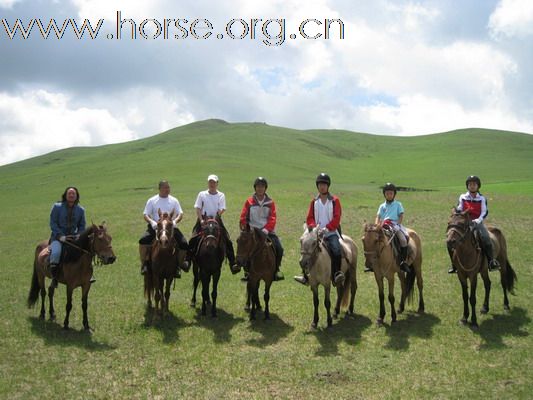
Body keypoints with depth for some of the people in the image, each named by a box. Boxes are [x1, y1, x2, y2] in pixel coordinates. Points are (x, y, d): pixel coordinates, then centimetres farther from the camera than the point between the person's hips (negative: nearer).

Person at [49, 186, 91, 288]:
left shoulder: (80, 210, 6)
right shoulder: (57, 207, -4)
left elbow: (82, 226, 12)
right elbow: (52, 223, -6)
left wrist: (79, 235, -9)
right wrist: (61, 236, -18)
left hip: (73, 237, 3)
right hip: (58, 237, -3)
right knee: (56, 253, -32)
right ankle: (54, 277, -17)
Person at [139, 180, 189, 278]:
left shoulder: (174, 200, 10)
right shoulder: (152, 200, 6)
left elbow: (180, 213, 5)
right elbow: (145, 215, 2)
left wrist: (175, 220, -18)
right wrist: (151, 221, -20)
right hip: (155, 226, -1)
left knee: (184, 244, -16)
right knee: (143, 241, -27)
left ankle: (178, 264, 8)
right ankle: (144, 264, -12)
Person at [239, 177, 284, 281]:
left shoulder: (270, 202, 7)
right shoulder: (249, 201, 6)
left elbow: (272, 218, -1)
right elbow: (243, 217, 4)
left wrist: (266, 230, -15)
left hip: (267, 231, 1)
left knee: (279, 248, -16)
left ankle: (276, 269, 7)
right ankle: (247, 271, -3)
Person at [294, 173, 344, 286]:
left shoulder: (334, 200, 2)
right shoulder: (314, 201, 12)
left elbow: (336, 217, -6)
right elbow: (310, 217, 8)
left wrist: (327, 228, -18)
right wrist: (313, 227, -12)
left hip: (331, 232, -3)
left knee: (336, 250, -29)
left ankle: (337, 274, -18)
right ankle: (306, 276, 4)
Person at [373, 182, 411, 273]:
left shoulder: (398, 204, 13)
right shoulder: (382, 206, 19)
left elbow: (401, 216, 6)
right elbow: (378, 217, 12)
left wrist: (397, 224, -11)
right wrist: (377, 226, -6)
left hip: (395, 224, -2)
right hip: (383, 226, 2)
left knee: (403, 239, -27)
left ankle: (404, 262, -20)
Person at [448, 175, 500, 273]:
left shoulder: (482, 198, 4)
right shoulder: (462, 197, 9)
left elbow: (484, 212, -3)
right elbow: (459, 210, 9)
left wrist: (477, 221, -19)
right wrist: (456, 211, -15)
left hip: (477, 222, -2)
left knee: (485, 238, -31)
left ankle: (491, 261, -20)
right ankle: (454, 264, 3)